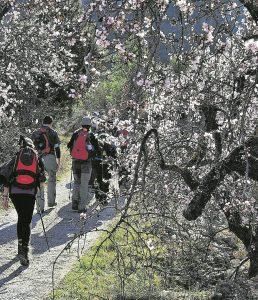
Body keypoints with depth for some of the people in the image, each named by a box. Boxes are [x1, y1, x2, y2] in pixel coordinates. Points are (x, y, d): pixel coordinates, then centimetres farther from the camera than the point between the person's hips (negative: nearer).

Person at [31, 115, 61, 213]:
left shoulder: (35, 133, 12)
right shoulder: (53, 133, 4)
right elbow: (57, 148, 2)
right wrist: (58, 161, 7)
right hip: (50, 158, -2)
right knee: (52, 179, 16)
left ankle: (40, 207, -1)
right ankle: (51, 202, 22)